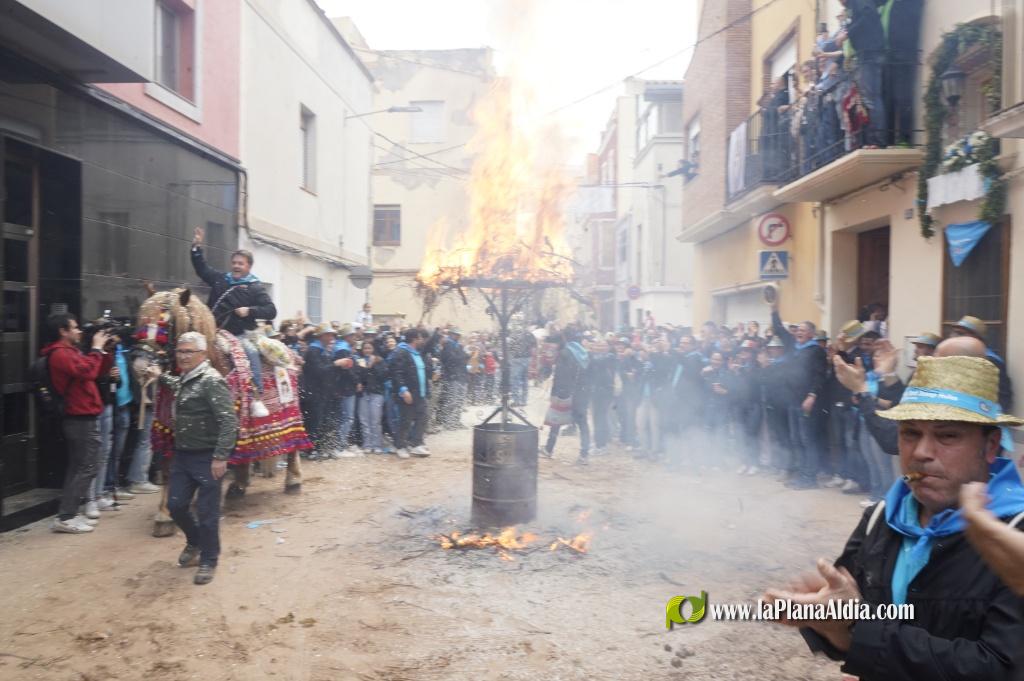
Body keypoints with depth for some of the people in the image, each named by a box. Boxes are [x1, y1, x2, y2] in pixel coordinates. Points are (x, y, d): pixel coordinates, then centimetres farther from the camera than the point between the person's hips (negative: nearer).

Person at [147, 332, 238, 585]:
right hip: (182, 455, 8)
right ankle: (194, 541, 40)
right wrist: (161, 376, 36)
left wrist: (221, 456, -27)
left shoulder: (211, 381, -18)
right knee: (175, 505, 13)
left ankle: (208, 560, 19)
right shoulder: (184, 378, 10)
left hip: (206, 458, -8)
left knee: (206, 512, 2)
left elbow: (229, 420, -24)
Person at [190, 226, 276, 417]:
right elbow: (201, 268, 26)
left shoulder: (256, 287, 0)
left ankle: (258, 399, -32)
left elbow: (271, 311, -6)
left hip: (242, 335, -6)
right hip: (217, 332, 6)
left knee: (251, 352, -31)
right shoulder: (220, 279, 13)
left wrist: (250, 311, -19)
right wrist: (197, 247, 16)